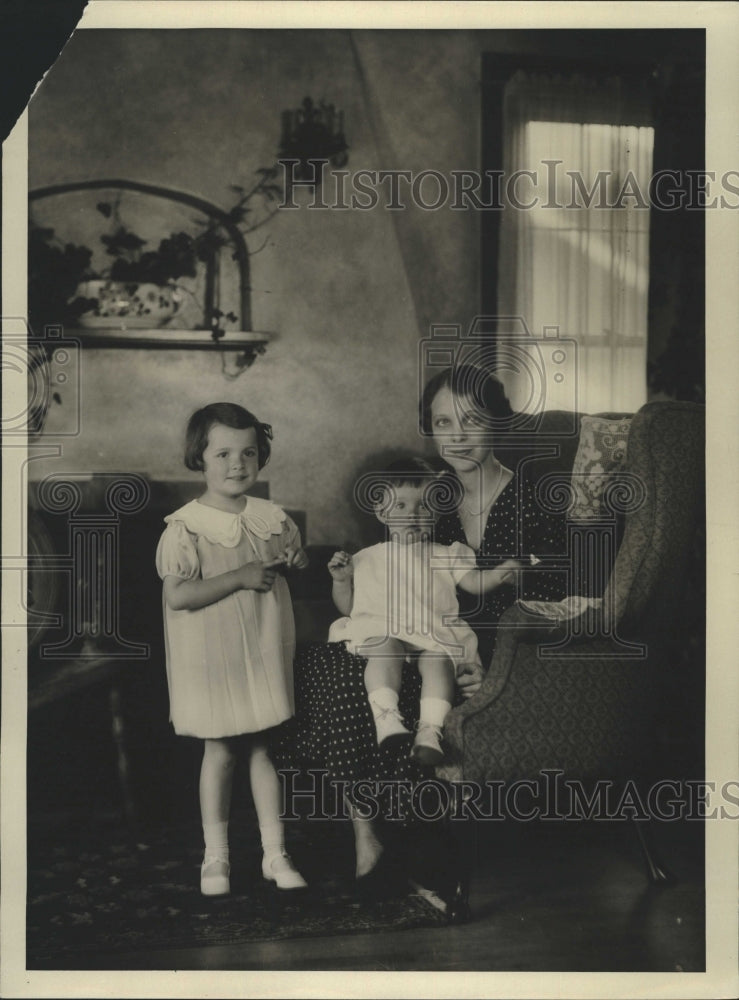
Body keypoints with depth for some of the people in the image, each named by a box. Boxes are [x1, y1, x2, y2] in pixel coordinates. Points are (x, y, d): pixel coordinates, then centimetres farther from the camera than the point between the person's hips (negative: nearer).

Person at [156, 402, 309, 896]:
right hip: (212, 657, -3)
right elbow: (178, 596, -21)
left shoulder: (273, 518, 3)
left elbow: (299, 565, 19)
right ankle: (216, 855, 19)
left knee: (264, 747, 10)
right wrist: (240, 577, -22)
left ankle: (276, 853, 19)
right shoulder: (184, 527, -11)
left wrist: (290, 556, -4)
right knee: (220, 749, 5)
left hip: (264, 652, 4)